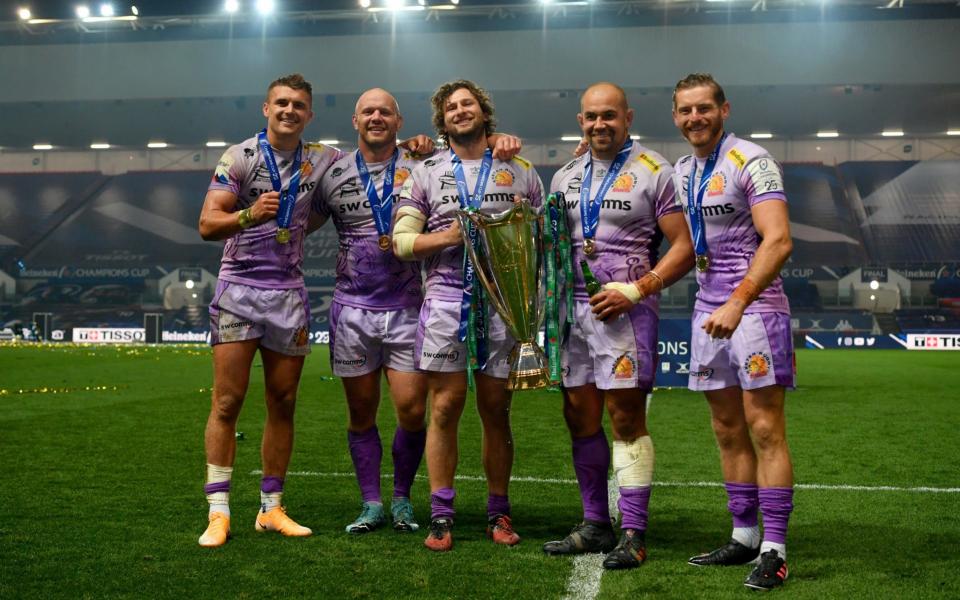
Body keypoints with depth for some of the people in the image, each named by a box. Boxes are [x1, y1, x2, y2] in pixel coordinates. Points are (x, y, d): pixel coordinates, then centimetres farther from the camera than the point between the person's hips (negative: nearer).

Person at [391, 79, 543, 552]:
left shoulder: (520, 171, 12)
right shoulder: (426, 173, 11)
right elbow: (402, 242, 4)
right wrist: (449, 236, -10)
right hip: (446, 297, 0)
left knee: (496, 410, 5)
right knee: (446, 406, -2)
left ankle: (498, 513, 17)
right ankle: (441, 516, 6)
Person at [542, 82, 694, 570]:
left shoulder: (653, 172, -3)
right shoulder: (565, 177, 15)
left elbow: (684, 248, -6)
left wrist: (635, 291, -15)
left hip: (625, 309, -6)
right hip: (574, 307, 6)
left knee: (627, 419, -6)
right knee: (580, 417, 9)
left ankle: (633, 534, 1)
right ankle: (595, 525, 20)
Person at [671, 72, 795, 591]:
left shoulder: (750, 161, -10)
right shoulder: (681, 172, 13)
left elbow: (778, 240, -21)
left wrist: (737, 304, -29)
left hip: (753, 306, -7)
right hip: (708, 310, 8)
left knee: (764, 429, -6)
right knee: (728, 432, 11)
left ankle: (774, 550, -1)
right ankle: (744, 536, 21)